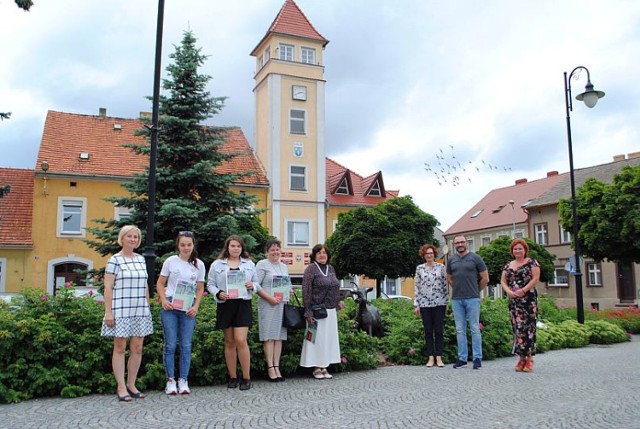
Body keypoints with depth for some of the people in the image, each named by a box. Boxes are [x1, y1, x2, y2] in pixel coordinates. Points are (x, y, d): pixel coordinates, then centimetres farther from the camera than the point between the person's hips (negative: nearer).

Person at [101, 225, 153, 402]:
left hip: (140, 311, 5)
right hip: (121, 311, -5)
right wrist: (108, 312, -11)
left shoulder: (141, 259, 13)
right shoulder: (114, 260, -3)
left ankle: (131, 385, 18)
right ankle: (121, 387, 10)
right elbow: (108, 287, -6)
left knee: (137, 349, 6)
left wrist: (148, 307, 15)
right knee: (120, 348, 2)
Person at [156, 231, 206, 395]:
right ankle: (170, 380, 11)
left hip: (188, 308, 2)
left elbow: (200, 289, 8)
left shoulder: (199, 264, 3)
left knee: (186, 345, 4)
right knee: (170, 344, 1)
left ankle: (183, 380, 14)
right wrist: (163, 300, -10)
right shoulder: (171, 261, -2)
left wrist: (195, 306, -4)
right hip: (170, 306, -2)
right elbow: (160, 283, 4)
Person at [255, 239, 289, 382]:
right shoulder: (262, 265, -1)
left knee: (279, 336, 5)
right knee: (269, 337, -4)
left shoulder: (283, 266, 19)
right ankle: (270, 368, -1)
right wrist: (270, 298, -16)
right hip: (267, 305, -6)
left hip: (282, 305, 6)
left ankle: (277, 367, 8)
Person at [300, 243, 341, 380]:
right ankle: (316, 368, 10)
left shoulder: (331, 268, 13)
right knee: (317, 337, -1)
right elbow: (306, 291, -12)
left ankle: (324, 367, 19)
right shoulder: (311, 268, -7)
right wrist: (308, 311, -16)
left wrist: (338, 302, 14)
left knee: (328, 337, 10)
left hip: (331, 310, 7)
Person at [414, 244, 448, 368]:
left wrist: (446, 302, 1)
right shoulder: (419, 268, 6)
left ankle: (439, 357, 8)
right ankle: (430, 358, 10)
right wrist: (416, 304, 2)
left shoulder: (441, 267, 3)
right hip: (425, 304, 1)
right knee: (428, 331, 5)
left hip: (439, 303, -1)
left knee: (439, 330, 1)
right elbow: (417, 287, 6)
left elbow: (445, 285, 4)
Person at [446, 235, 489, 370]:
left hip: (472, 298, -4)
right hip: (456, 299, 4)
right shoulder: (451, 260, 10)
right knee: (460, 330, 8)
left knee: (475, 329, 0)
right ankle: (462, 358, 15)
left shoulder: (475, 258, -1)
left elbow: (485, 279, 2)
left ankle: (477, 358, 7)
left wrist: (476, 291, 8)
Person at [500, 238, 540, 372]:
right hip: (513, 300, 5)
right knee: (517, 328, 4)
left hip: (528, 299, -5)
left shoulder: (532, 262, 2)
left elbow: (536, 278, -7)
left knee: (528, 327, -8)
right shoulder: (508, 266, 16)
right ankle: (522, 357, 10)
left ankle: (529, 358, -3)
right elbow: (503, 281, 12)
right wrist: (509, 292, -7)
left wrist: (523, 290, -16)